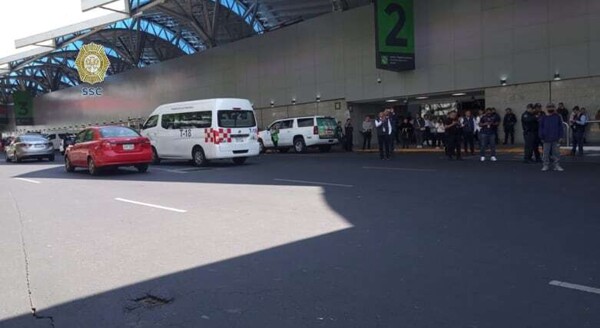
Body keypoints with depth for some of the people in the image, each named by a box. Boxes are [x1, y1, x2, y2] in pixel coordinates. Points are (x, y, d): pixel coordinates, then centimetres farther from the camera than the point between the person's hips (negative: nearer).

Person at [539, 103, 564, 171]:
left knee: (556, 153, 4)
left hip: (556, 139, 0)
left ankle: (557, 165, 11)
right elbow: (541, 128, 4)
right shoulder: (543, 118, 2)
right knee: (546, 153, 5)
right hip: (547, 139, 0)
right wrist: (541, 137, 0)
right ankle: (546, 165, 13)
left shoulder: (558, 117, 3)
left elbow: (560, 127, 5)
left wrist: (560, 136, -1)